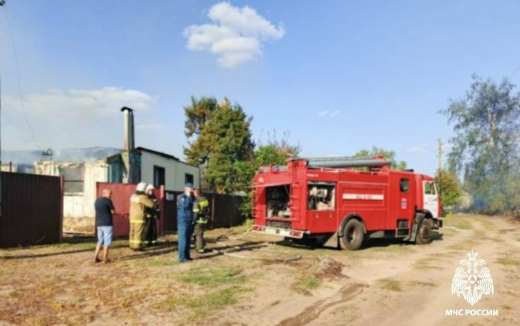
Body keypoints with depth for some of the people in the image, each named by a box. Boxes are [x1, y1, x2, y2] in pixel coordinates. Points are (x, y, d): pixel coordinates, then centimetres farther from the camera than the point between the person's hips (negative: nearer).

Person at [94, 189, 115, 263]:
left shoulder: (97, 201, 12)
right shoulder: (108, 200, -11)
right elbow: (113, 211, -5)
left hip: (99, 223, 7)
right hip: (107, 223, -7)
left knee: (100, 240, 17)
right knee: (107, 241, 1)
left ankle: (96, 257, 14)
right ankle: (105, 258, 4)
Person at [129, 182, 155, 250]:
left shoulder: (133, 196, 7)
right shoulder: (143, 197, -16)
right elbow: (152, 204, -15)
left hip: (132, 217, 8)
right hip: (140, 218, -8)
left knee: (133, 231, 12)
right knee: (139, 232, -2)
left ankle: (132, 245, 19)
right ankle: (137, 246, -1)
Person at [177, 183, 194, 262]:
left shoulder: (190, 197, 14)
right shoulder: (181, 197, -10)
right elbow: (185, 205, -26)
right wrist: (188, 196, -18)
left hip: (189, 222, 8)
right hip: (183, 222, -8)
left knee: (188, 239, 11)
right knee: (183, 239, -7)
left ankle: (187, 255, 18)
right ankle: (182, 257, -5)